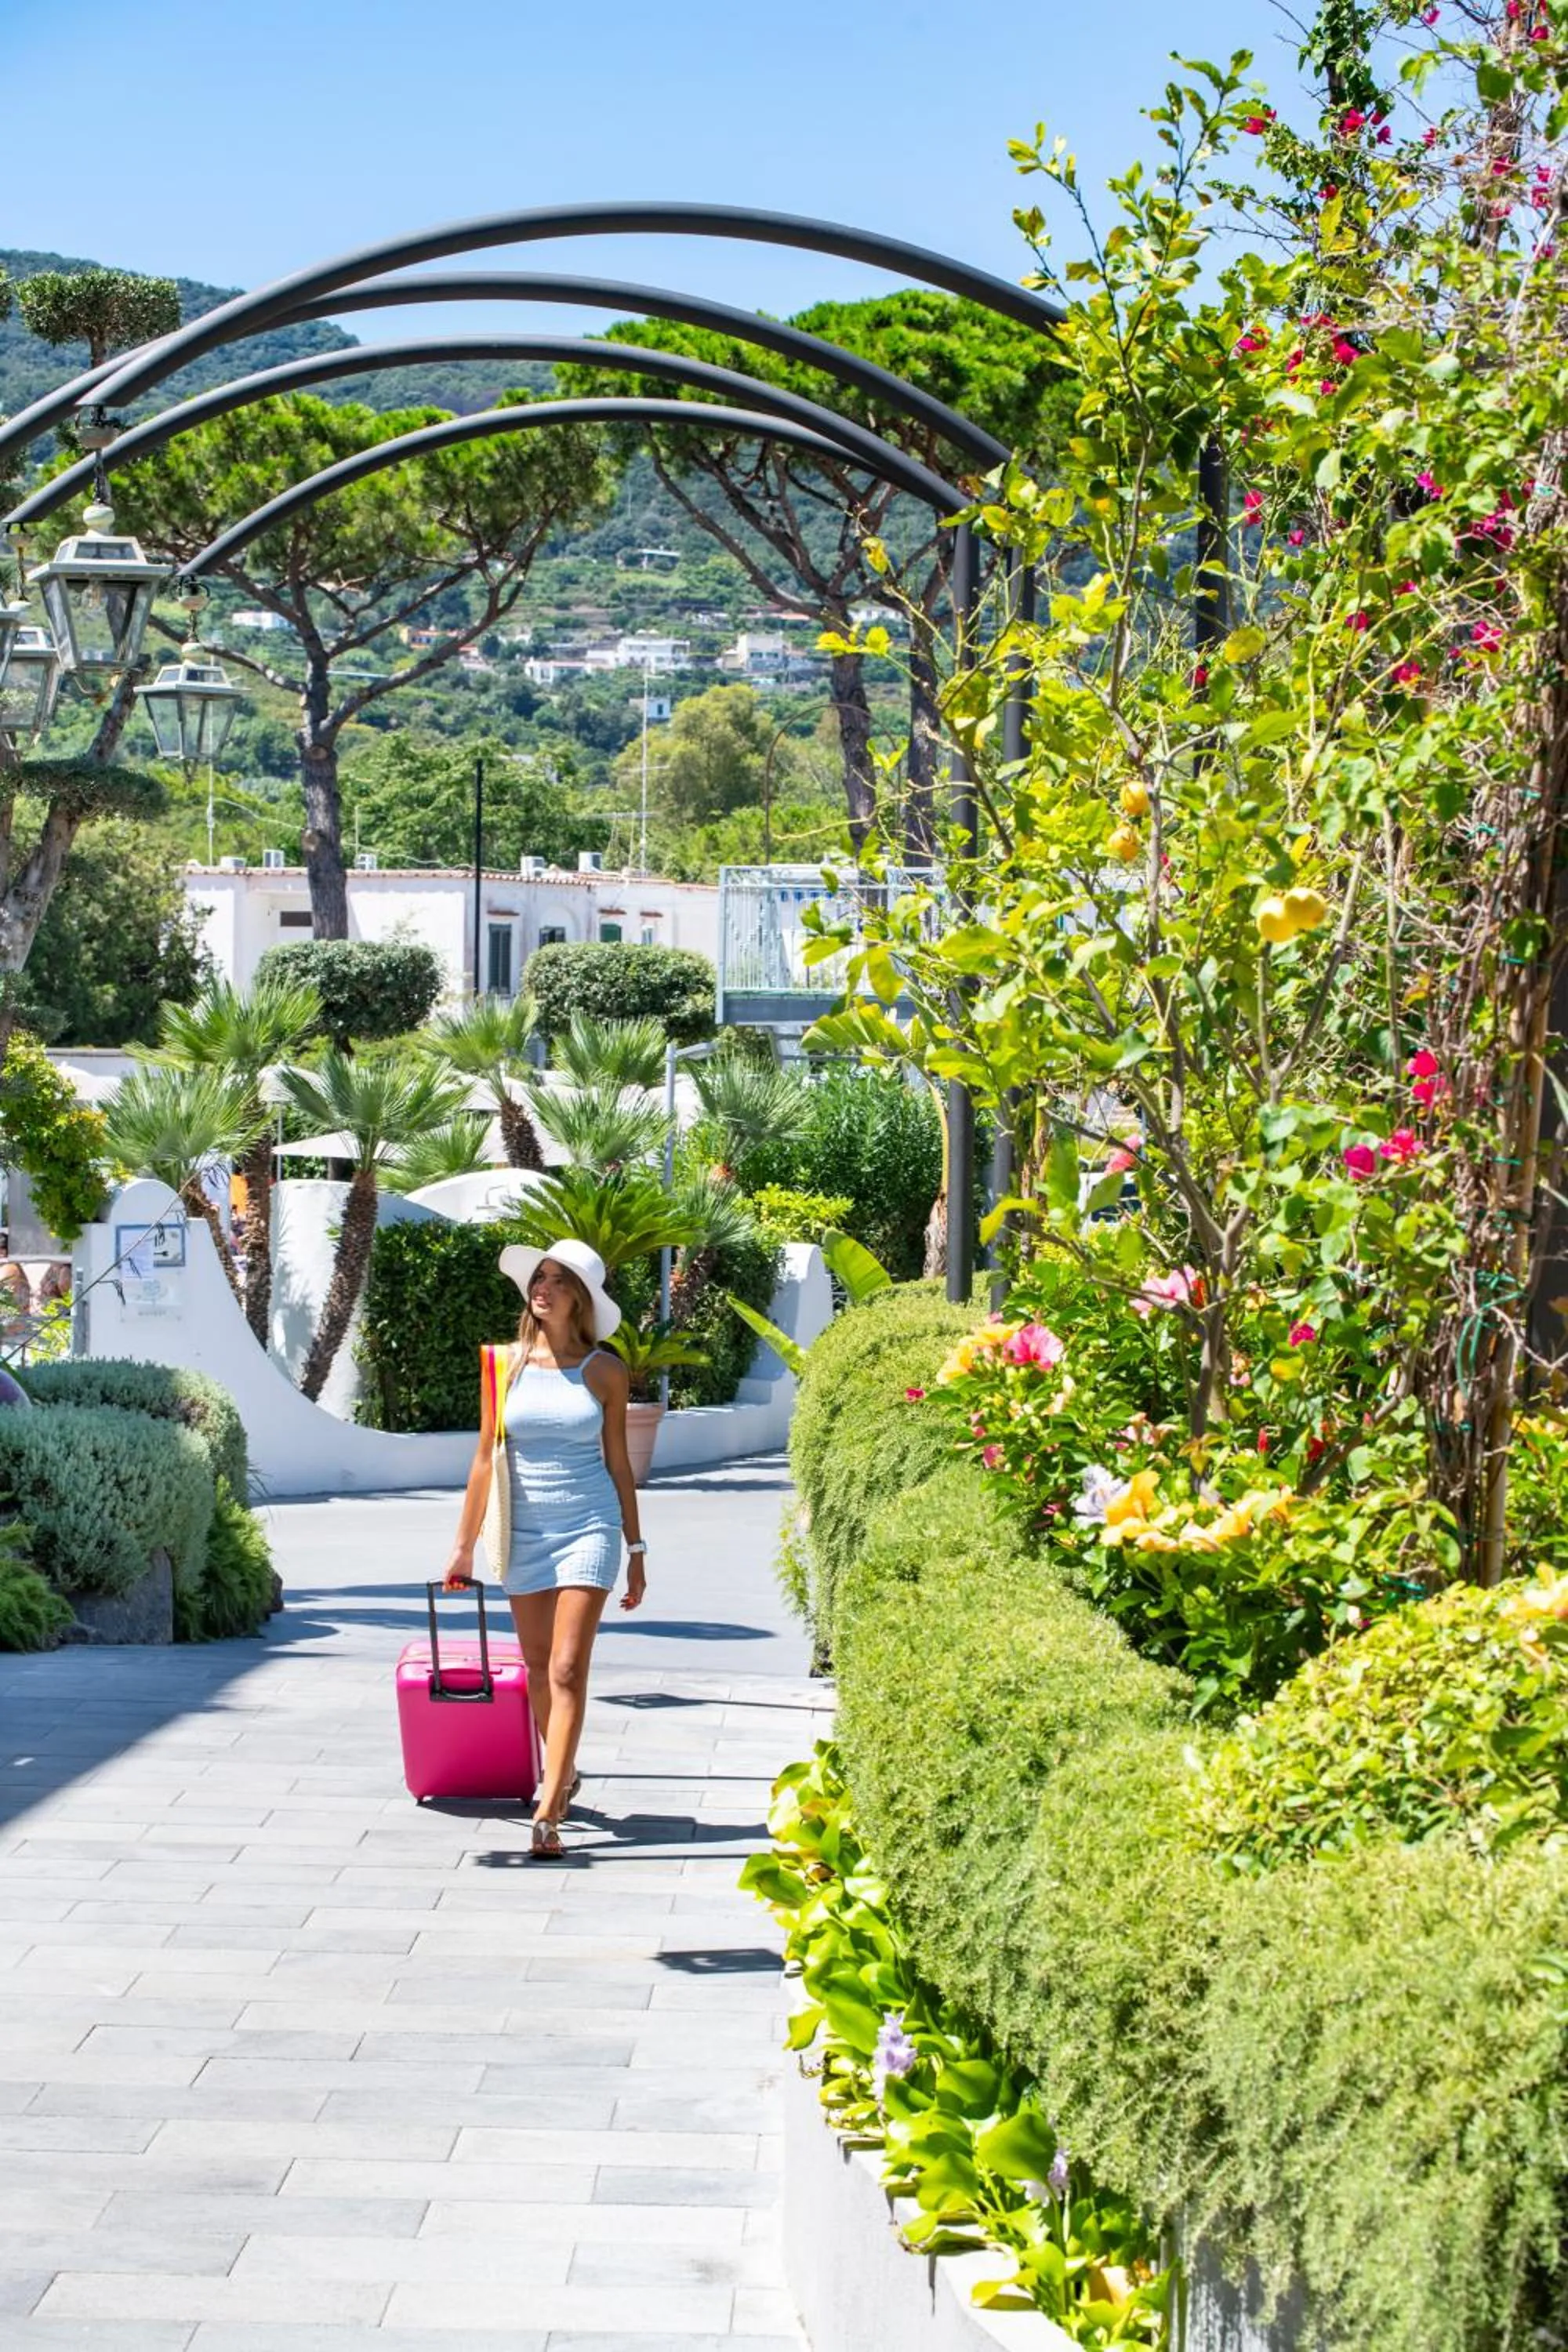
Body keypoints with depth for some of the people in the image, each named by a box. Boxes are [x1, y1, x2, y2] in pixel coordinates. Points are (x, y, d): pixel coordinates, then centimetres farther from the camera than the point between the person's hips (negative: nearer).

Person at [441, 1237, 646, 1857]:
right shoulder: (507, 1364, 2)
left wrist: (636, 1551, 7)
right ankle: (564, 1775, 32)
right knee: (539, 1670, 11)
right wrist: (465, 1545, 8)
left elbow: (618, 1463, 6)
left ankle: (547, 1814, -13)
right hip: (525, 1533, 2)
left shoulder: (604, 1371, -1)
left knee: (567, 1670, -10)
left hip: (589, 1530, -2)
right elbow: (486, 1460, 7)